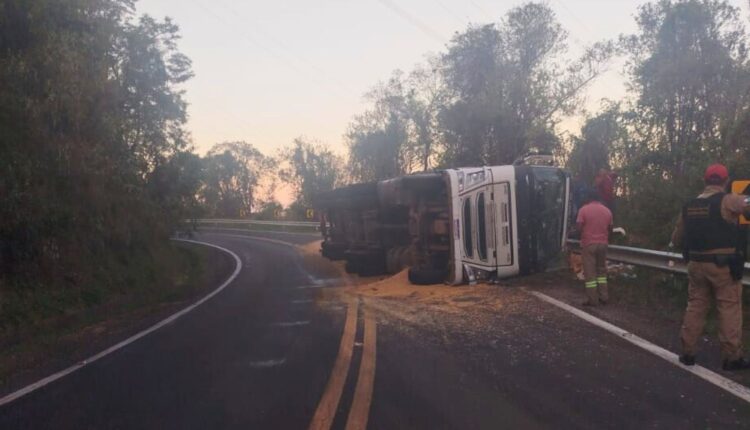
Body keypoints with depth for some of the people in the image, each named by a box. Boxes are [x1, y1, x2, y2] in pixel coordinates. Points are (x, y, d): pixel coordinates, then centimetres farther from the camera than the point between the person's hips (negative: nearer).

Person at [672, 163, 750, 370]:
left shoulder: (688, 206, 8)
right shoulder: (728, 201, -10)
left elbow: (676, 239, 14)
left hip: (696, 265, 5)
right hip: (724, 265, -5)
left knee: (695, 306, 12)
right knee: (729, 309, 4)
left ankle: (688, 352, 16)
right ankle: (732, 357, 8)